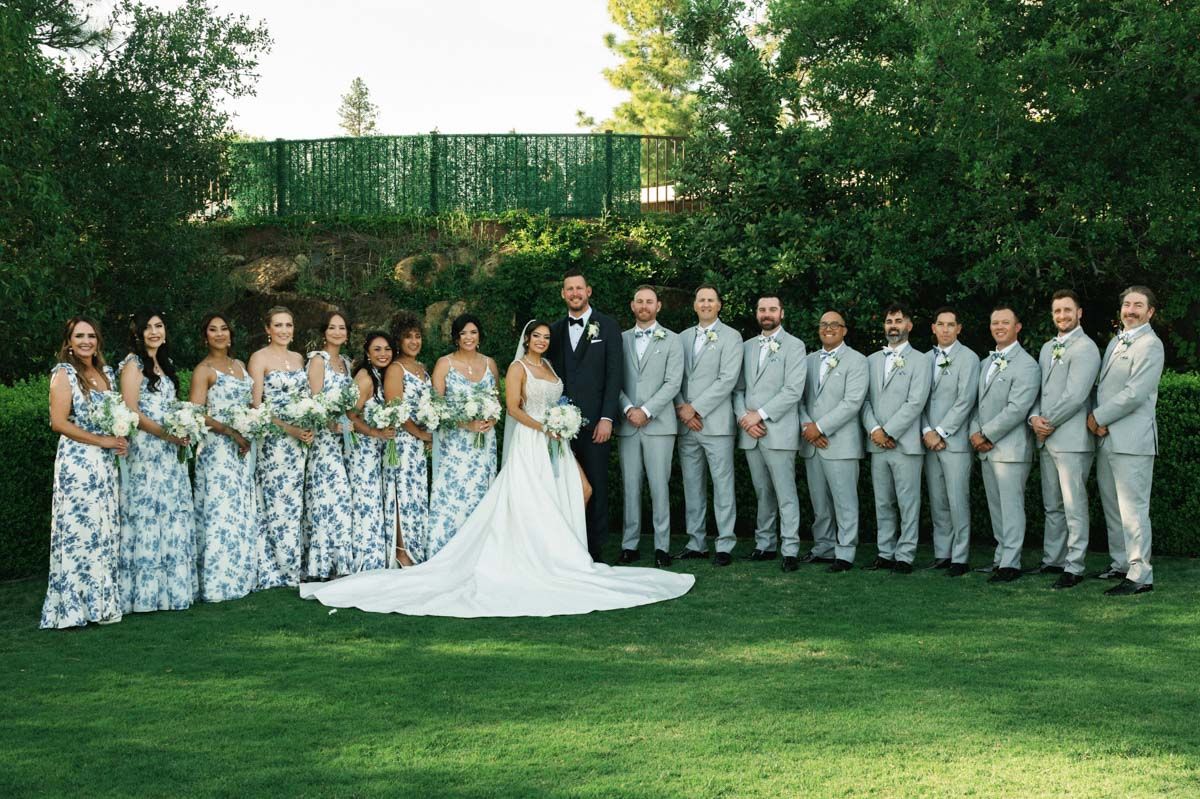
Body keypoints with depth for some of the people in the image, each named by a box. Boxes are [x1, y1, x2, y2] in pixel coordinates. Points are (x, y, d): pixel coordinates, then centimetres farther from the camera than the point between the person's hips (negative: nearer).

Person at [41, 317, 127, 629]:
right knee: (78, 530, -6)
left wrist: (122, 440, 1)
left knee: (105, 532, 7)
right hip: (77, 461, -7)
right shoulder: (64, 373, -4)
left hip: (106, 463, 7)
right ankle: (73, 606, -1)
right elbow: (59, 422, -11)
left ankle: (101, 600, 14)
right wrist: (101, 440, -12)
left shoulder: (108, 374, 15)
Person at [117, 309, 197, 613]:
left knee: (174, 515, 7)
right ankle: (147, 590, -5)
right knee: (148, 512, -8)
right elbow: (131, 411, -12)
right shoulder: (133, 364, -4)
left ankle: (172, 585, 12)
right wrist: (167, 434, -17)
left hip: (170, 451, 8)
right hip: (145, 449, -8)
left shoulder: (165, 364, 20)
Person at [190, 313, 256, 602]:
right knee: (221, 511, -6)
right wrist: (232, 433, -17)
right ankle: (217, 582, -1)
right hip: (218, 448, -7)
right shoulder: (203, 370, -6)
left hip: (243, 447, 7)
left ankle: (241, 576, 17)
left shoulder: (238, 365, 14)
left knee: (243, 512, 9)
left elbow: (253, 402, 18)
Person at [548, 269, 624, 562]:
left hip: (594, 421, -3)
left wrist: (607, 418, -9)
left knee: (596, 486, 1)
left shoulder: (607, 325, 3)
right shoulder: (556, 329, 13)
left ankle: (595, 550, 7)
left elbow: (614, 374, -2)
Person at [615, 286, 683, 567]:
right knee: (630, 486, 4)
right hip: (627, 425, 3)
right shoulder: (621, 340, 12)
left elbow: (673, 383, -4)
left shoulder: (671, 340, 4)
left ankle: (662, 546, 3)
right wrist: (628, 409, -9)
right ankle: (630, 545, 9)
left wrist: (646, 411, -12)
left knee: (659, 486, -2)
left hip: (658, 424, -2)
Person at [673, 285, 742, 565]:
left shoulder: (730, 337, -1)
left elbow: (727, 380, -11)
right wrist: (681, 408, -5)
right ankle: (696, 543, 17)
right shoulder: (683, 337, 15)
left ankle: (725, 546, 2)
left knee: (722, 486, -3)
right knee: (692, 487, 9)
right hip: (686, 425, 5)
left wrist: (696, 408, -14)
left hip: (716, 423, -5)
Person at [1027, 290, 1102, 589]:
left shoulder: (1085, 348, -9)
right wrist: (1035, 417, -2)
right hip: (1046, 440, 8)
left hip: (1072, 440, -8)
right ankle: (1052, 560, 23)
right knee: (1052, 506, 15)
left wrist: (1049, 423, -10)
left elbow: (1075, 396, -17)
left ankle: (1074, 568, -1)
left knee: (1074, 506, -5)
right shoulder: (1047, 348, 18)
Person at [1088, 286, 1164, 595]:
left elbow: (1135, 393, -18)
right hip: (1106, 439, 9)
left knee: (1133, 509, -8)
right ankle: (1121, 564, 26)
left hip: (1131, 440, -9)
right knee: (1112, 507, 15)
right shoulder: (1114, 343, 19)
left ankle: (1140, 575, -5)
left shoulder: (1150, 345, -9)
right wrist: (1097, 419, 1)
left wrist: (1098, 418, -11)